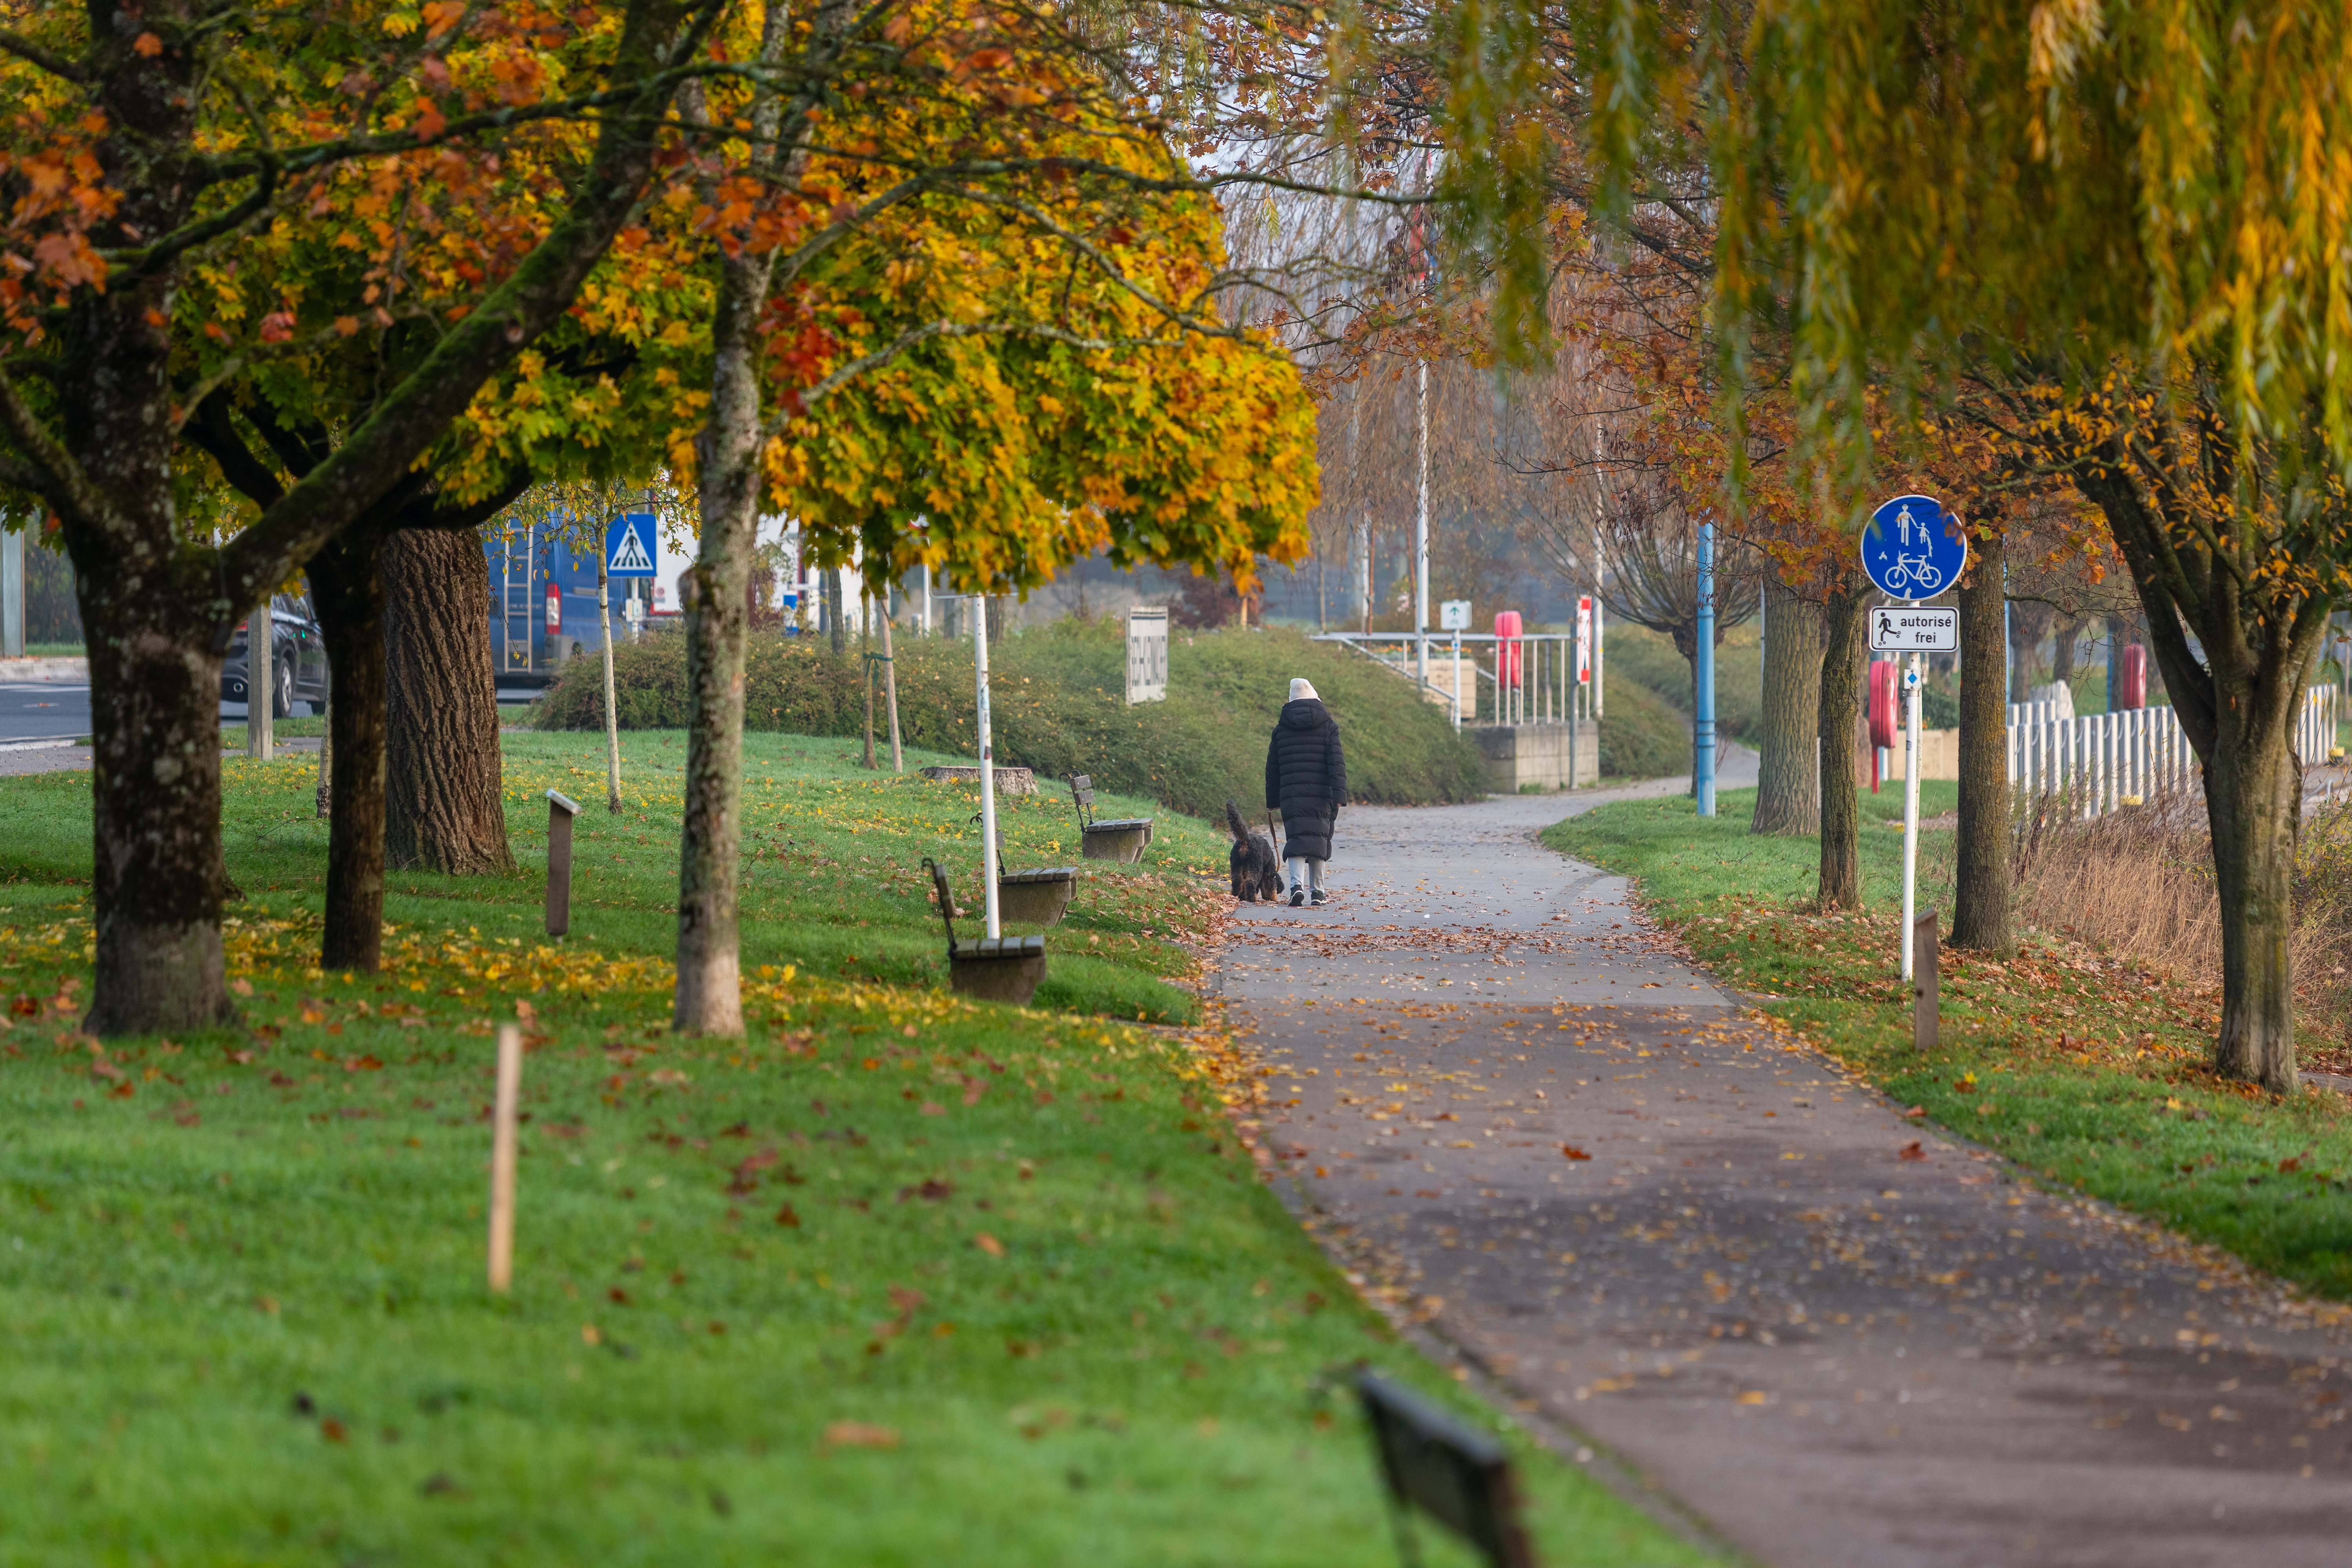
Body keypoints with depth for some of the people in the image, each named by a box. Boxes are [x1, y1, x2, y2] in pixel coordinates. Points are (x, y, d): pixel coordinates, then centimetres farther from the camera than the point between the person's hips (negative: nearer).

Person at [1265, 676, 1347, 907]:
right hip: (1321, 797, 0)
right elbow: (1337, 764, -7)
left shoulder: (1281, 729, 8)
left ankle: (1297, 884, -24)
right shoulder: (1328, 726, 1)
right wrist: (1339, 797, -10)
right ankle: (1316, 891, 17)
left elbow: (1272, 767, 13)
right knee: (1319, 838, 12)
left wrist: (1273, 801, 21)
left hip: (1292, 797, 0)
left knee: (1296, 839, -1)